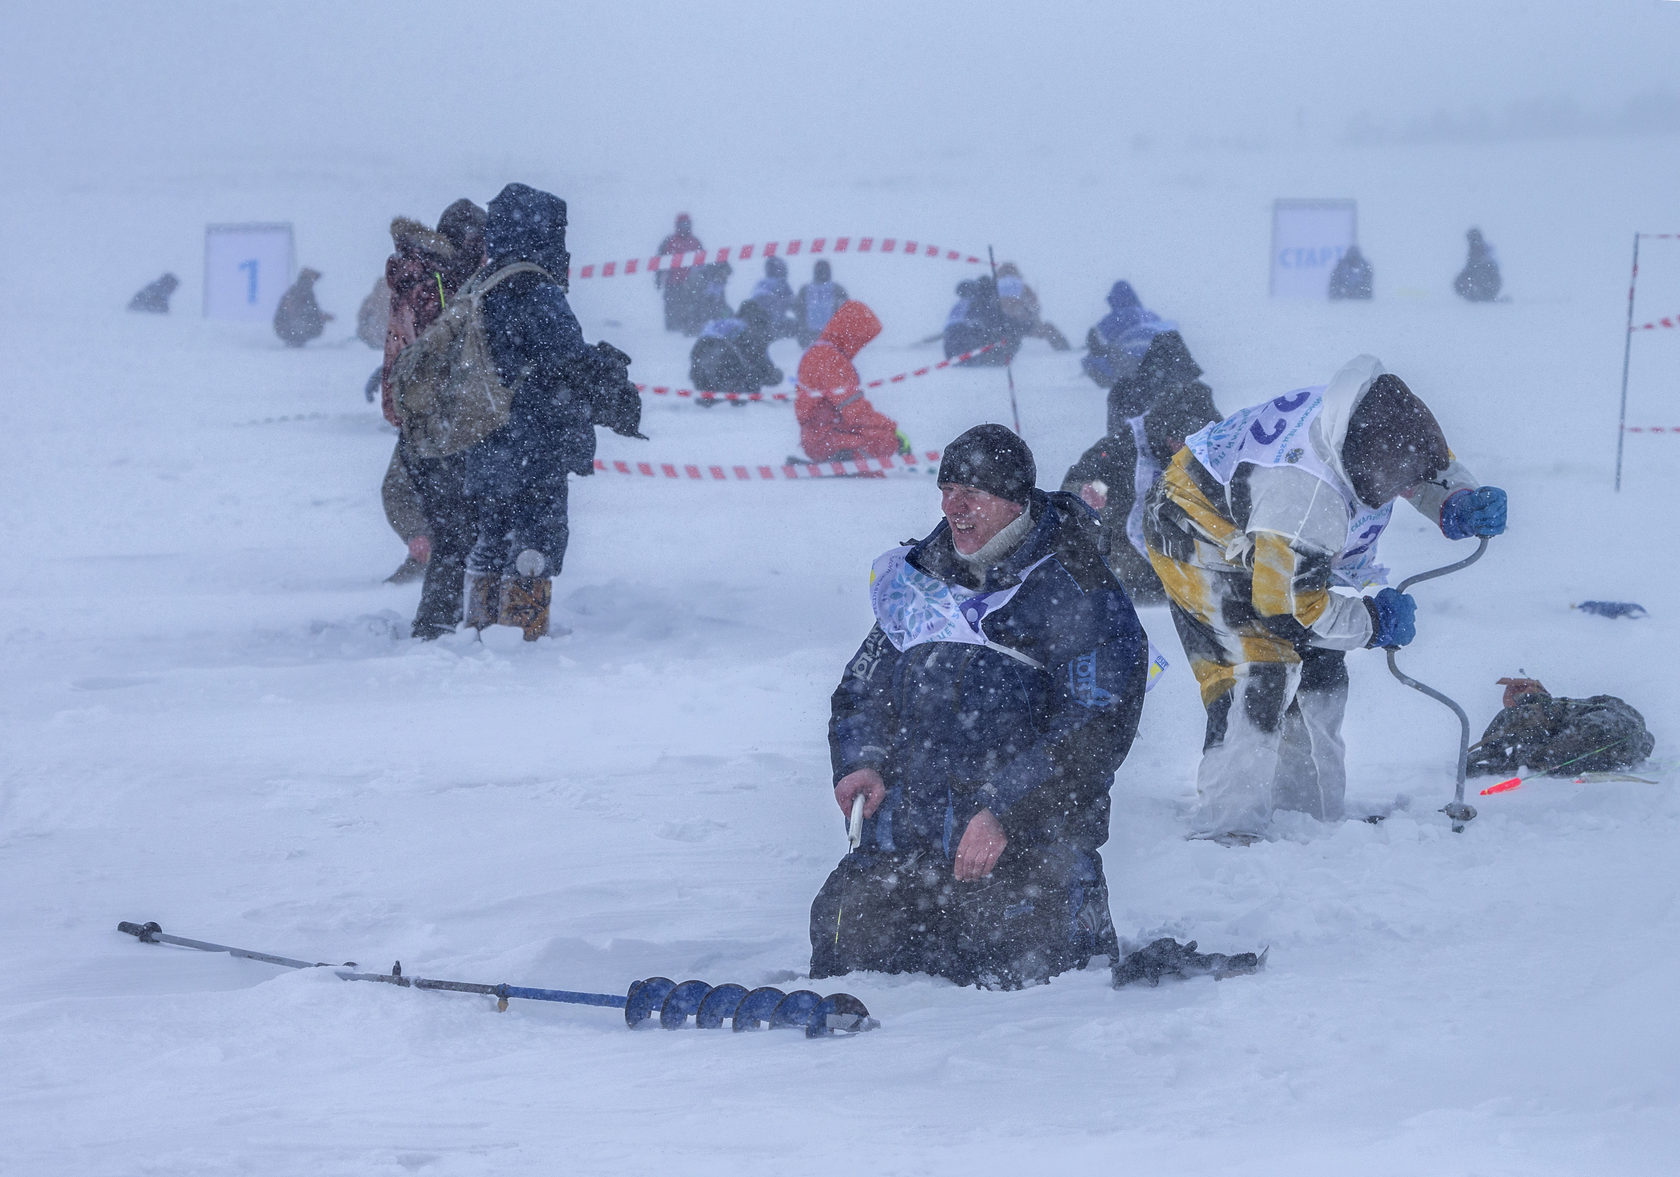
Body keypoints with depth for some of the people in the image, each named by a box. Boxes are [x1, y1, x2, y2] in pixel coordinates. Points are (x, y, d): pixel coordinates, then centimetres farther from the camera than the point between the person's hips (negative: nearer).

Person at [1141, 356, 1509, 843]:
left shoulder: (1378, 417, -18)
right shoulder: (1307, 497, -41)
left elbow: (1435, 468, 4)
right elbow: (1285, 604, -29)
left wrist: (1462, 505, -18)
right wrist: (1374, 621, -16)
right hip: (1198, 536, -9)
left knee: (1320, 670, 9)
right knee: (1260, 668, -23)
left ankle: (1310, 807, 20)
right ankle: (1227, 825, -25)